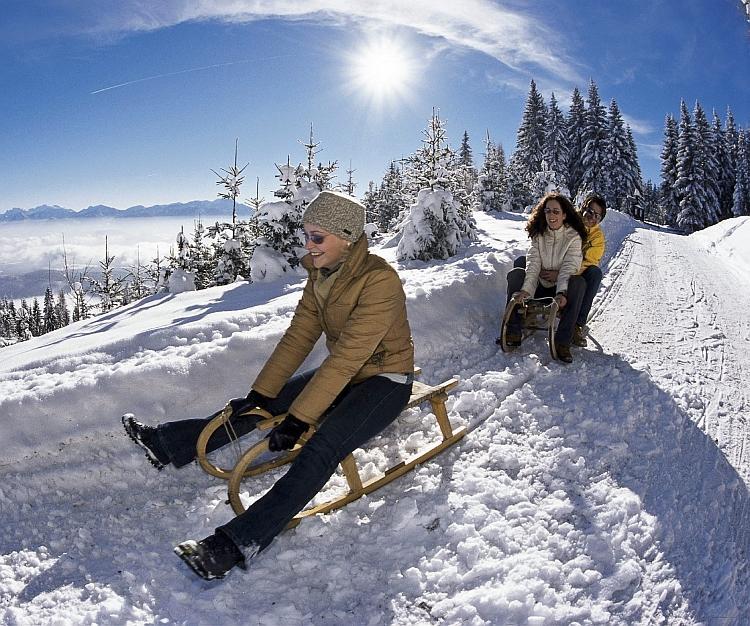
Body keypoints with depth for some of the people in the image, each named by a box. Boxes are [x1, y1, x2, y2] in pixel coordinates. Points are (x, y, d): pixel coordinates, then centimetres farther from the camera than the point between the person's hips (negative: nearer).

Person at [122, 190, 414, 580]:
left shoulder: (379, 280, -27)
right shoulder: (321, 274, -2)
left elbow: (346, 357, -30)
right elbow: (298, 336, 0)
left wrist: (298, 418, -28)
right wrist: (261, 393, -3)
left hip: (385, 381, -7)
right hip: (345, 375, 7)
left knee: (321, 449, -30)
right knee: (259, 409, 3)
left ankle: (237, 543, -34)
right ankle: (166, 444, 15)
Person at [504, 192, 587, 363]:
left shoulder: (573, 237, -6)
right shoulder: (538, 235, 2)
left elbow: (569, 268, -18)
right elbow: (532, 265, -11)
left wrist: (561, 293, -36)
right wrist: (526, 290, -29)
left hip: (562, 292, -3)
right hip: (539, 287, 3)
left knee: (578, 282, -33)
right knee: (515, 273, -21)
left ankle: (562, 341, -34)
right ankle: (513, 333, -24)